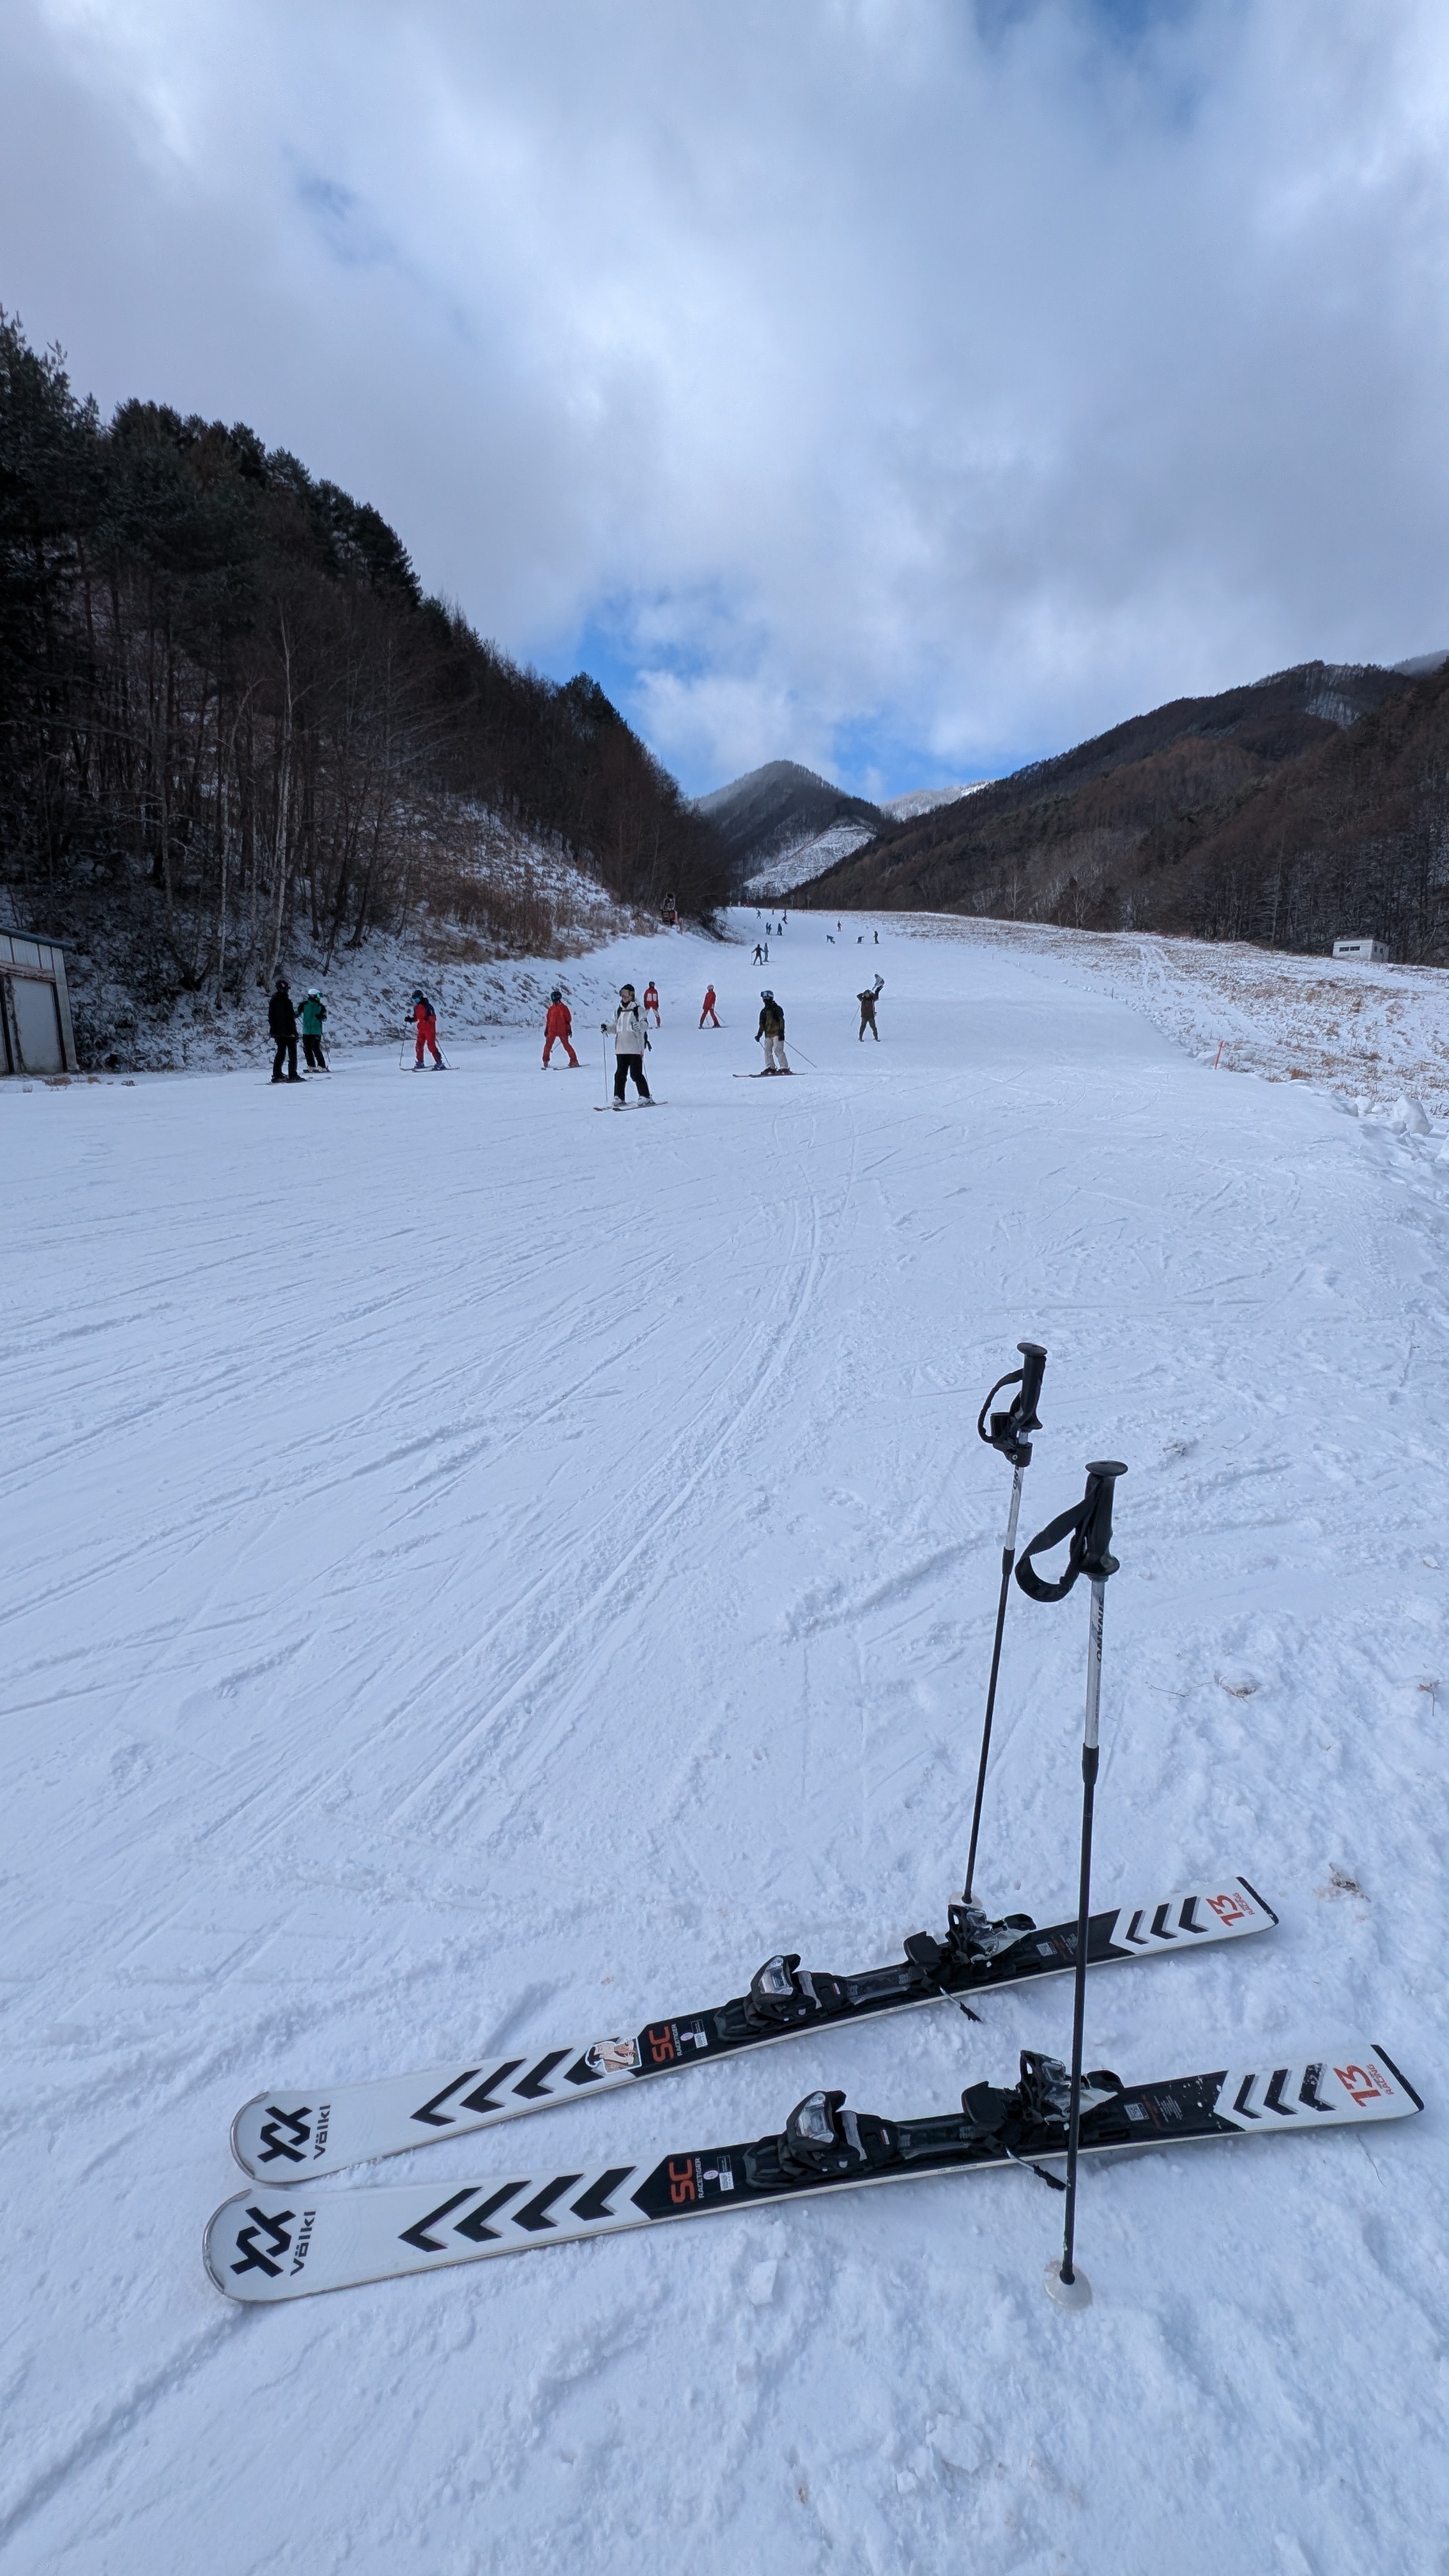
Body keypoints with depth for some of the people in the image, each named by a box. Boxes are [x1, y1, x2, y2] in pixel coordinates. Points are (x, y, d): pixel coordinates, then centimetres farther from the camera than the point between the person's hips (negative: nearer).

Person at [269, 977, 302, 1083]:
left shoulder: (273, 1000, 8)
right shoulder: (286, 1001, -14)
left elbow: (270, 1017, 13)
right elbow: (291, 1018, -15)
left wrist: (273, 1030, 19)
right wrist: (295, 1031, -10)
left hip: (278, 1032, 7)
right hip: (288, 1032, -7)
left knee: (280, 1052, 14)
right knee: (292, 1053, -1)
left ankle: (277, 1074, 11)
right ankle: (292, 1075, -6)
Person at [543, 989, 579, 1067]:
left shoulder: (564, 1008, 4)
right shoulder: (551, 1009, 11)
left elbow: (568, 1019, 3)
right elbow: (548, 1020, 18)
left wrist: (569, 1029, -4)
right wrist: (546, 1030, 16)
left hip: (562, 1031, -3)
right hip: (552, 1031, 3)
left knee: (567, 1045, -3)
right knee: (548, 1045, -6)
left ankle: (574, 1061, 4)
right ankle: (546, 1061, 3)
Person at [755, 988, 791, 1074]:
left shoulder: (777, 1009, 0)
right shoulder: (763, 1011, 18)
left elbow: (781, 1021, -7)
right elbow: (762, 1025, 23)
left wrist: (781, 1032, -16)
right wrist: (759, 1035, 14)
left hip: (777, 1034, -7)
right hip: (768, 1035, 7)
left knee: (778, 1050, -15)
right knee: (767, 1051, -3)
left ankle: (784, 1068, -14)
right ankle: (771, 1068, 1)